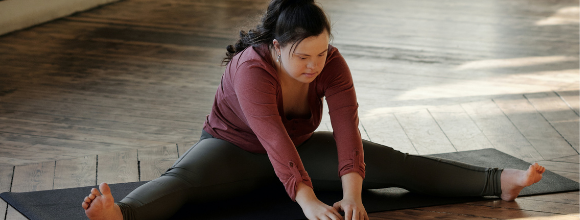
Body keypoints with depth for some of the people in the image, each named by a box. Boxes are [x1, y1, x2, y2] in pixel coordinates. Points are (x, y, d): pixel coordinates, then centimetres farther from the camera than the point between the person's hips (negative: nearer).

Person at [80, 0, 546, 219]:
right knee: (182, 179, -36)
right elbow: (275, 140, -44)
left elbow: (347, 129, -30)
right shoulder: (250, 69, -33)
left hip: (301, 146, 4)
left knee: (391, 163, -8)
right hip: (233, 148, -4)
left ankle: (499, 182, -13)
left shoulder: (332, 65, -19)